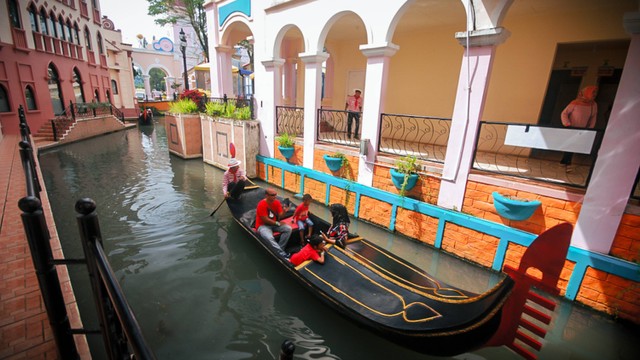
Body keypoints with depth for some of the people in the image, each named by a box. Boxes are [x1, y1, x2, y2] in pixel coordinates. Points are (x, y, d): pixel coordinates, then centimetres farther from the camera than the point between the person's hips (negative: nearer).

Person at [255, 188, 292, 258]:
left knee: (288, 229, -15)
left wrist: (284, 211, -26)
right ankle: (282, 254, -26)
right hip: (262, 225, -6)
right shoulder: (261, 204, -21)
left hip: (274, 224, 6)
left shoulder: (277, 202, -3)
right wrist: (278, 223, -11)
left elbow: (280, 216, -4)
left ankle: (278, 249, -14)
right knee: (270, 238, -35)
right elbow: (265, 220, -19)